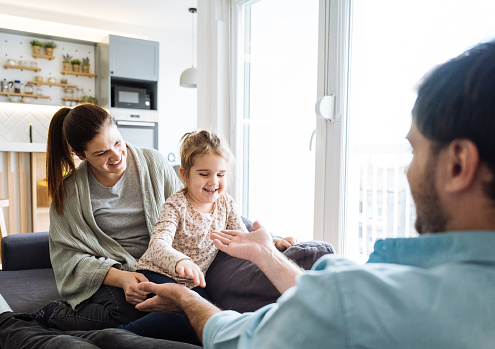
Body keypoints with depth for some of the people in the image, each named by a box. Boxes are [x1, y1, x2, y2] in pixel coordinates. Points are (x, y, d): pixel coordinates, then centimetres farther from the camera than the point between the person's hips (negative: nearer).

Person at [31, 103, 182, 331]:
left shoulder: (152, 162, -2)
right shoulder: (69, 193, -5)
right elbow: (69, 257, -7)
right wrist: (120, 277, -24)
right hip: (106, 278, -3)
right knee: (124, 309, -35)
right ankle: (51, 315, -4)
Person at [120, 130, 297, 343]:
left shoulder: (226, 203, 2)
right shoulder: (176, 206, -15)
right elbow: (158, 243, -30)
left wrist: (275, 243, -11)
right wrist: (180, 261, -52)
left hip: (192, 283, 6)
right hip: (158, 275, -5)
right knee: (186, 316, -32)